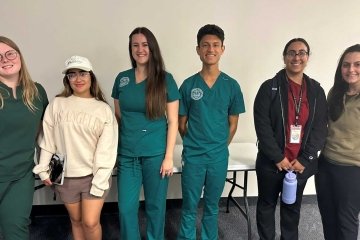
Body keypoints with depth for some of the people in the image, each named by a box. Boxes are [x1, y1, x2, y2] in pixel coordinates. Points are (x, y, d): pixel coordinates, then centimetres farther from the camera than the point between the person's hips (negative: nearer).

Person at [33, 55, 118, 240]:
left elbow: (107, 149, -7)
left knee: (90, 223, -3)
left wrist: (99, 181, -10)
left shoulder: (103, 109, -5)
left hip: (94, 175, -2)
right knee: (76, 220, 15)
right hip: (66, 176, 2)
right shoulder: (57, 104, -1)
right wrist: (43, 169, 0)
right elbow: (48, 140, 3)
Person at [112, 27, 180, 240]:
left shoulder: (165, 79, -5)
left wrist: (169, 156, -7)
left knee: (155, 206, 12)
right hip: (127, 154, 3)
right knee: (126, 208, 8)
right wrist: (114, 150, 9)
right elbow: (118, 117, 12)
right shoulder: (122, 79, 4)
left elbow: (173, 121, -4)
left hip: (155, 154, -2)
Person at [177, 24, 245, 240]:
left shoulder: (231, 85, -2)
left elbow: (233, 123, 4)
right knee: (189, 208, 11)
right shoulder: (188, 85, -4)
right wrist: (194, 145, 5)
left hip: (219, 157, 1)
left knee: (212, 207, 17)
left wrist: (219, 147, 6)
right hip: (192, 156, -1)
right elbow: (182, 123, 3)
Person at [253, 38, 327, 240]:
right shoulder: (269, 87, -7)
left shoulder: (316, 90, 3)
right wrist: (278, 157, -14)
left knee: (293, 207, 18)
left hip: (301, 163, 3)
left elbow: (320, 128, -1)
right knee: (267, 205, 13)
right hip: (271, 161, -2)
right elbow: (262, 125, -12)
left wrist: (305, 159, -9)